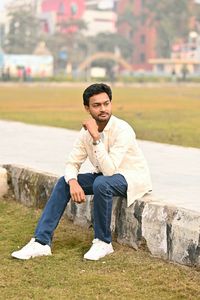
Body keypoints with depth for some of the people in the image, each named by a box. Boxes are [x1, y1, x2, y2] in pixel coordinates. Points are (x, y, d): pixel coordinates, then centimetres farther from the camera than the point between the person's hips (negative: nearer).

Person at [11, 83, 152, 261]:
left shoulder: (122, 130, -26)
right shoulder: (87, 131, -5)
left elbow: (109, 170, -33)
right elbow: (72, 163, -2)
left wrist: (96, 138, -37)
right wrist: (73, 182, -24)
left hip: (133, 178, -7)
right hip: (105, 176, 7)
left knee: (101, 183, -37)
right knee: (64, 182, -9)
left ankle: (104, 242, -17)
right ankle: (42, 242, -10)